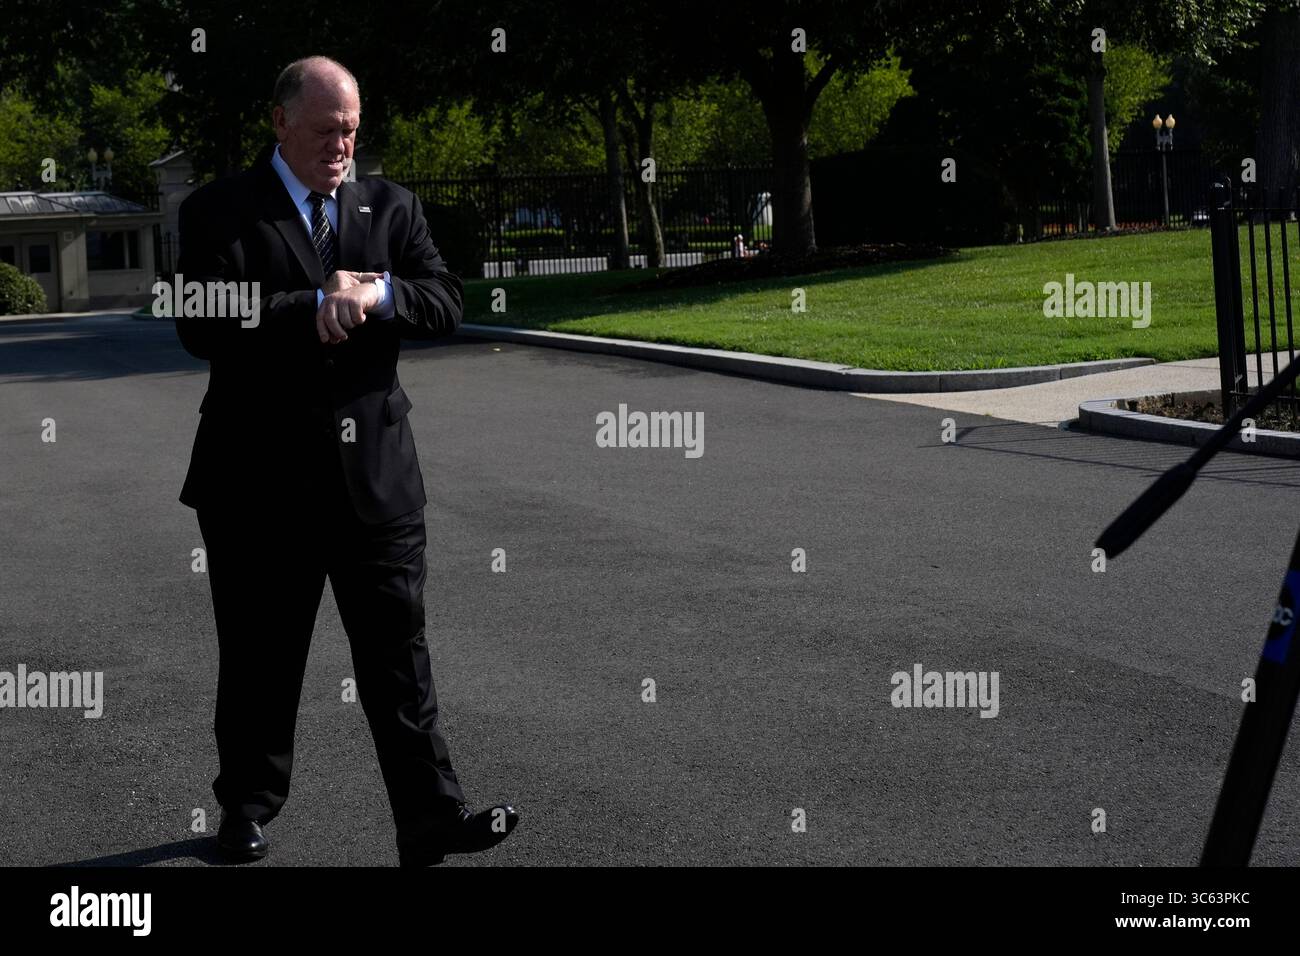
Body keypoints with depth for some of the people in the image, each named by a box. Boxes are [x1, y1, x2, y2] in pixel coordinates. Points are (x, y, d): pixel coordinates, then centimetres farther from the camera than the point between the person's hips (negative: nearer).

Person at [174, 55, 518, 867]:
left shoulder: (392, 207, 11)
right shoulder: (220, 212, -1)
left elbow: (447, 305, 1)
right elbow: (204, 326, -15)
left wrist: (378, 294, -17)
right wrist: (315, 306, -18)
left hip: (377, 469, 2)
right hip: (262, 473, -2)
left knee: (400, 650, 3)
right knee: (261, 657, 10)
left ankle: (432, 818, 6)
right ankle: (249, 808, 28)